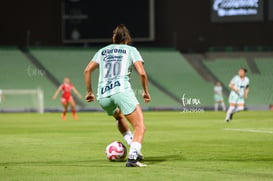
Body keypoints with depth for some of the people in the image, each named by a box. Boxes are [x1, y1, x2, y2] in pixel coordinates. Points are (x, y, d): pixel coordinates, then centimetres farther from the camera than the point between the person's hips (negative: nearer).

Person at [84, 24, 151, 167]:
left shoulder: (102, 51, 24)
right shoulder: (131, 50, 15)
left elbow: (87, 70, 14)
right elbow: (142, 73, 3)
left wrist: (89, 91, 21)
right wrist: (146, 91, 16)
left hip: (103, 95, 5)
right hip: (121, 89, -5)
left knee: (119, 117, 34)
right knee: (140, 126, -3)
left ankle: (134, 149, 22)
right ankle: (132, 157, -25)